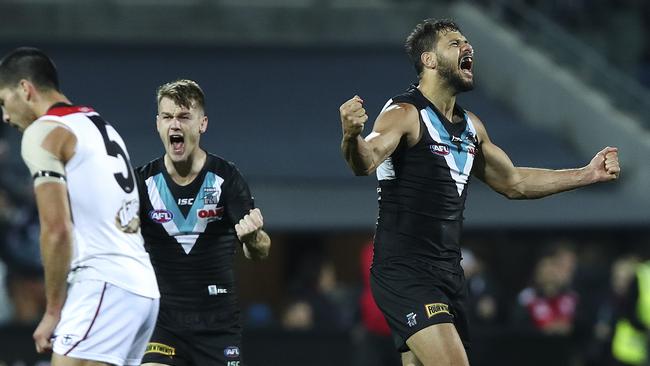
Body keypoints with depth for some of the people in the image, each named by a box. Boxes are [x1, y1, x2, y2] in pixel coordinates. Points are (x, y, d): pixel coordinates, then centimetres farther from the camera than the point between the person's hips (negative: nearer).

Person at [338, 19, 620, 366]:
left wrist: (589, 174, 27)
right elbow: (366, 161, -28)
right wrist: (351, 136, -51)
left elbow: (513, 182, 29)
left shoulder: (471, 126, 16)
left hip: (447, 272, 8)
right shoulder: (404, 114, -9)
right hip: (404, 271, -8)